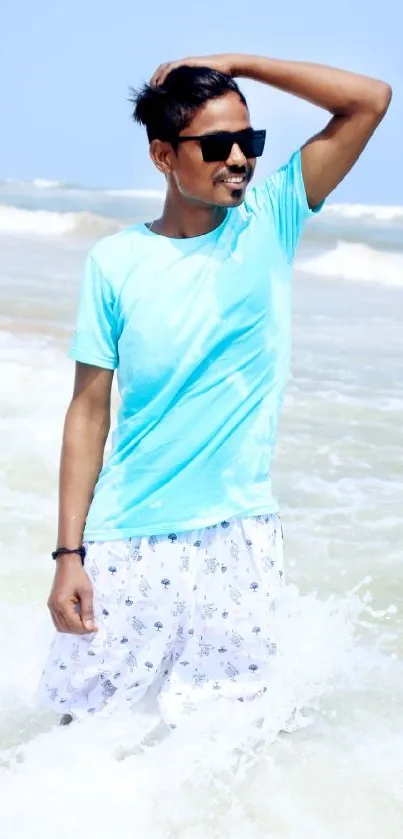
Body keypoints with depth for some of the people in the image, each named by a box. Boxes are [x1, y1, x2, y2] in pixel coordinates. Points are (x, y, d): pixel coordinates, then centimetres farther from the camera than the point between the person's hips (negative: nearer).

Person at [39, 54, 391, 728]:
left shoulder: (271, 220, 0)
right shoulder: (116, 262, -2)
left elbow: (370, 100, -6)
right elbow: (90, 409, -1)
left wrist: (233, 63, -7)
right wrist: (69, 553, -5)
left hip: (238, 538, 0)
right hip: (125, 540, 0)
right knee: (83, 726, 10)